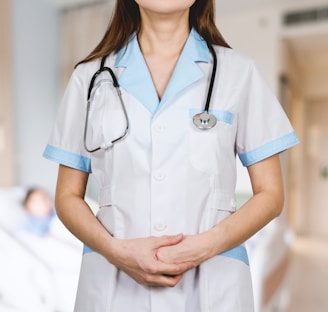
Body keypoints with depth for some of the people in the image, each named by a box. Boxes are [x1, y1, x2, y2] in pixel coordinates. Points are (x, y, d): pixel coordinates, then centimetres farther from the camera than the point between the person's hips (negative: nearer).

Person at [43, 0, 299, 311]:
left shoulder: (239, 72, 0)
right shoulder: (90, 76, 2)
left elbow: (270, 194, 0)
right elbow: (68, 196, 4)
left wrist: (205, 245, -14)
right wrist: (115, 250, -13)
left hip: (212, 282, 0)